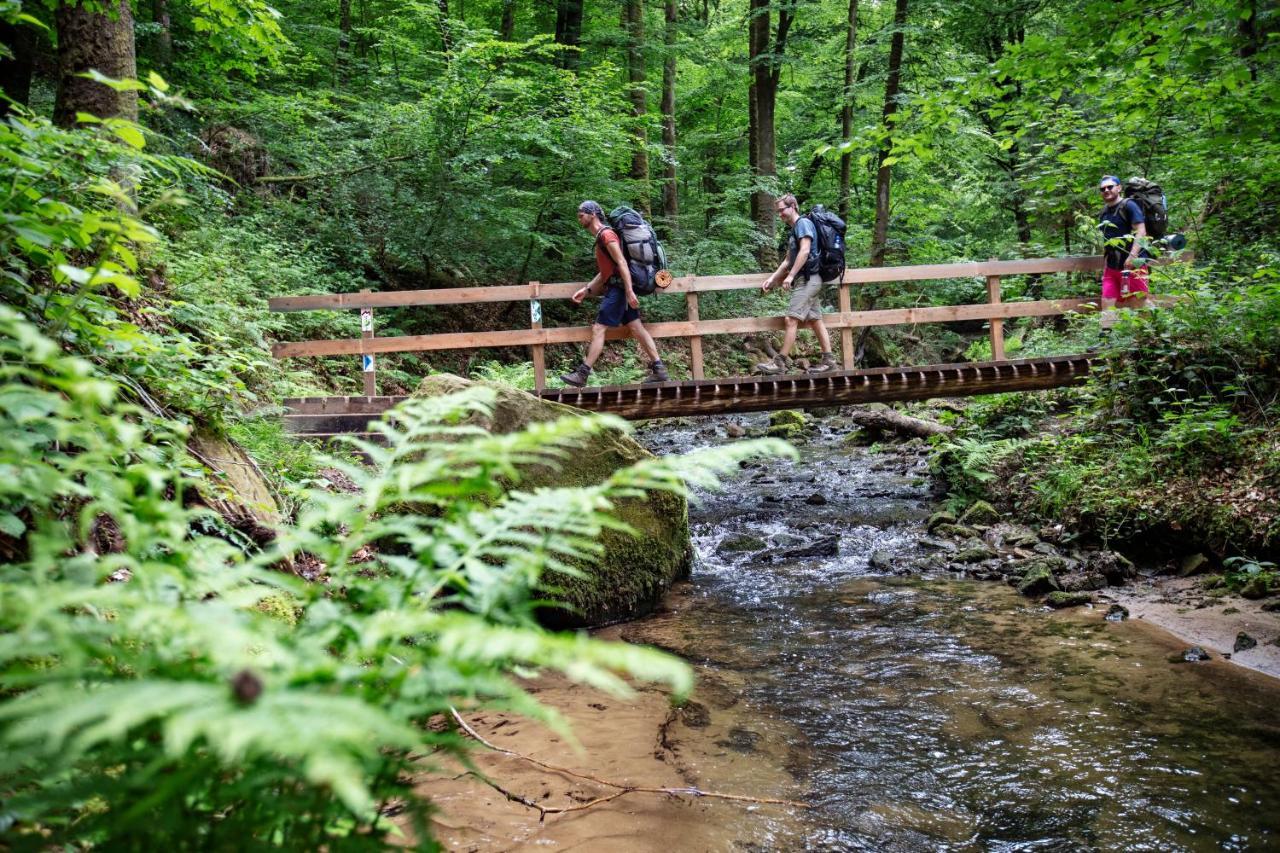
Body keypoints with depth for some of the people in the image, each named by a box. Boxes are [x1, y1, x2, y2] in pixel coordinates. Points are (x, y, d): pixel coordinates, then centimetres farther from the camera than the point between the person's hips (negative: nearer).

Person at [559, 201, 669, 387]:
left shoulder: (606, 234, -11)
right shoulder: (601, 237, 19)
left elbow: (622, 263, -20)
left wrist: (629, 291, -26)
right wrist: (586, 290, 15)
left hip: (618, 288, -10)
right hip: (618, 288, 10)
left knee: (598, 329, -10)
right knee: (636, 328, 6)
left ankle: (582, 374, -9)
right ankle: (659, 370, 5)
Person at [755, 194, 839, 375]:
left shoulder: (803, 223, -8)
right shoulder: (793, 230, 21)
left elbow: (805, 251, -20)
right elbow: (788, 260, 23)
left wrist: (790, 275, -21)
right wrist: (771, 279, 17)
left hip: (808, 279, -10)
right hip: (808, 281, 10)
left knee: (791, 319, -12)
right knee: (815, 321, 7)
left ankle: (781, 362, -13)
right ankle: (829, 361, 7)